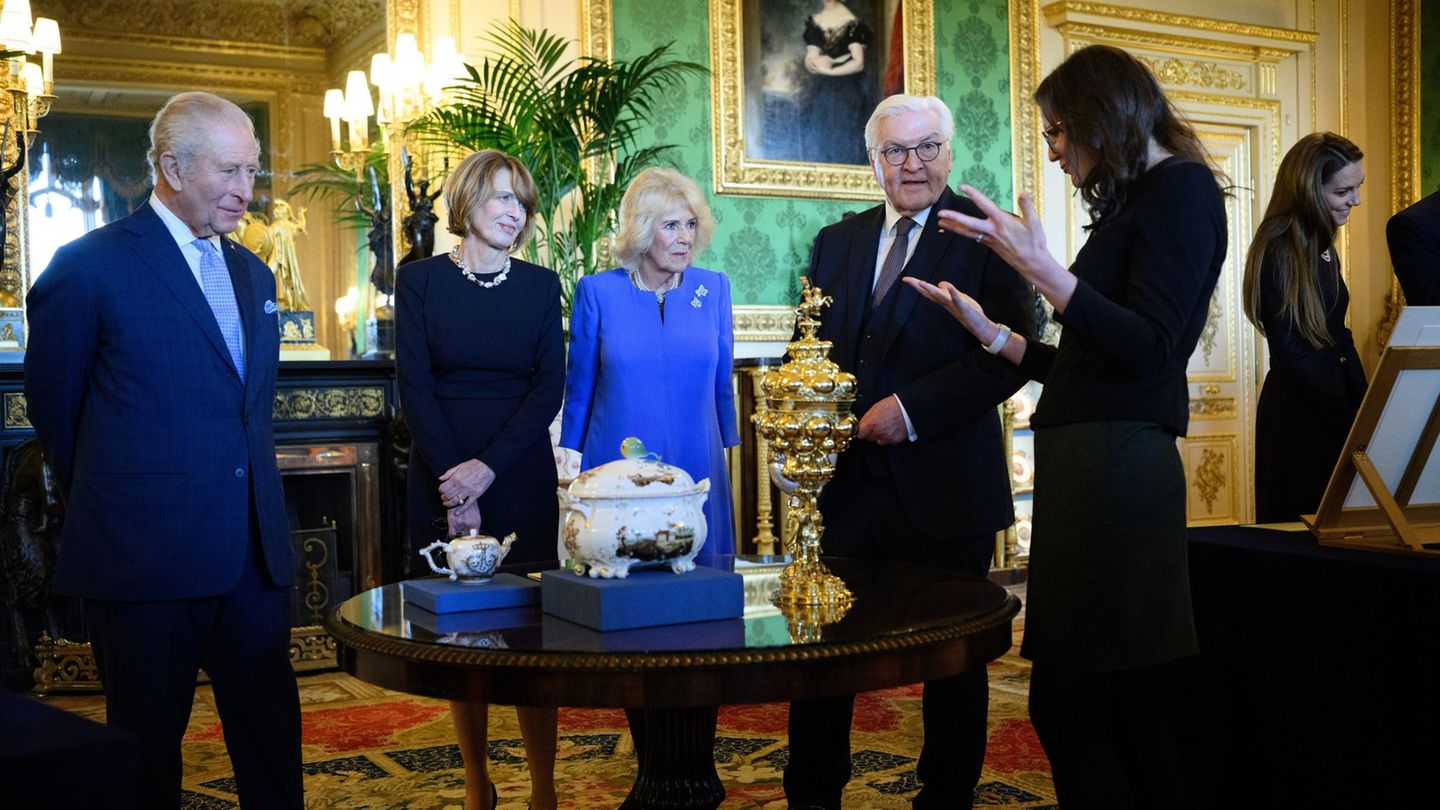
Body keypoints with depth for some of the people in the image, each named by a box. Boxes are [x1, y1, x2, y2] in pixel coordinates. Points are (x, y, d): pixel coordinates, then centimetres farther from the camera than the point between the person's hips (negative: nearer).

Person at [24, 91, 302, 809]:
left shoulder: (253, 274, 14)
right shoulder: (91, 265, -7)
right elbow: (52, 406, 1)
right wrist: (107, 502, 9)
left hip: (255, 552, 6)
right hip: (146, 555, -5)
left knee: (270, 733, 10)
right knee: (148, 748, 8)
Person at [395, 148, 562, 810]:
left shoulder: (539, 285, 8)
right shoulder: (420, 280, 3)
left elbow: (550, 384, -1)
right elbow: (414, 385, -2)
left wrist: (488, 467, -12)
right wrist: (454, 486, -10)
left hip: (521, 477, 1)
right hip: (441, 476, -1)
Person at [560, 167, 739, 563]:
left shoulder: (714, 289, 3)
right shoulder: (597, 292, -1)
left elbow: (722, 386, 11)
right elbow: (579, 391, 5)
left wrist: (726, 453, 12)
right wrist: (571, 470, 7)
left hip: (698, 472, 2)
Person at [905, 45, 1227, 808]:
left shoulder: (1180, 187, -5)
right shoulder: (1136, 200, 20)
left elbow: (1150, 348, -17)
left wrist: (1037, 266, -20)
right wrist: (991, 331, 24)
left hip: (1117, 473, -9)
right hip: (1081, 469, 9)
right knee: (1068, 705, 12)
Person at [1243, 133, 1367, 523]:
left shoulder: (1323, 249, 11)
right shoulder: (1278, 253, -16)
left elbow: (1338, 338, 14)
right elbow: (1290, 355, -18)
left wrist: (1366, 410, 4)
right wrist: (1351, 421, -18)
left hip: (1332, 408, 9)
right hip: (1297, 414, -9)